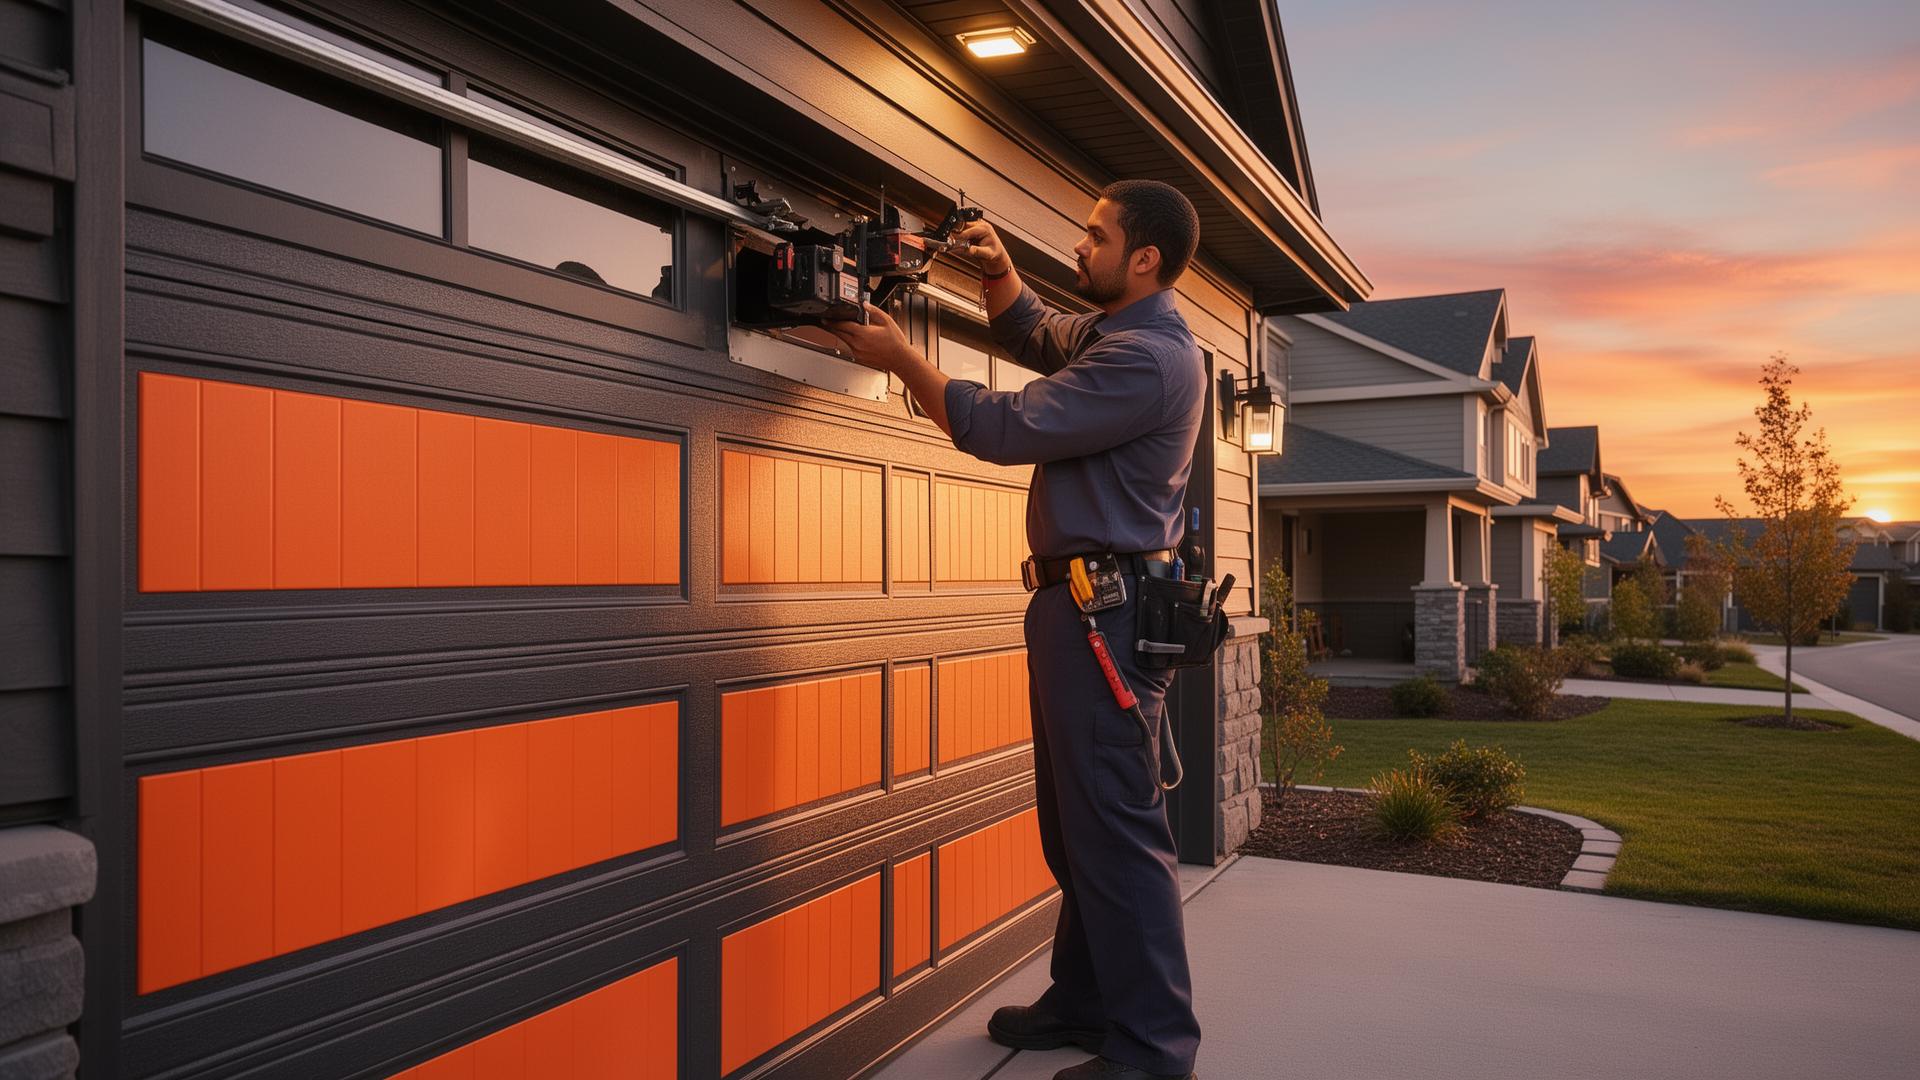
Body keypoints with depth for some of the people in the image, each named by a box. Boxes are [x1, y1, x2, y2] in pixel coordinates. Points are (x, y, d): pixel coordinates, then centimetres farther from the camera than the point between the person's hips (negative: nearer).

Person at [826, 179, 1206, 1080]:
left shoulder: (1147, 358, -16)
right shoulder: (1112, 333, 16)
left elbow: (1007, 429, -16)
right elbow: (1029, 333, 33)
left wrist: (900, 359, -4)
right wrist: (996, 270, 13)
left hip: (1107, 608, -11)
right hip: (1086, 601, 11)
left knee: (1115, 828, -7)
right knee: (1077, 821, 16)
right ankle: (1085, 1003, 27)